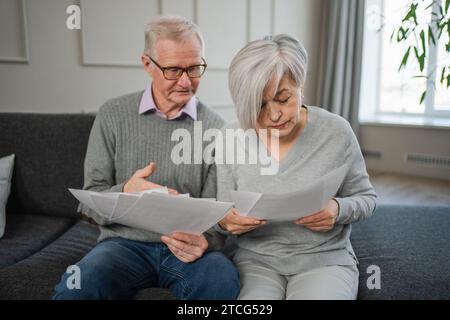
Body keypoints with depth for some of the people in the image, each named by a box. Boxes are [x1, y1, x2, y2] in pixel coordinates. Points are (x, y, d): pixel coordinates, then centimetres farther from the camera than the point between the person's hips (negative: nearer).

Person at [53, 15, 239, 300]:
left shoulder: (215, 127, 0)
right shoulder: (113, 116, 1)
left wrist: (203, 241, -22)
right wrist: (123, 194, -23)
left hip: (189, 246, 1)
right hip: (126, 242, 0)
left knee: (224, 281, -31)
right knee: (75, 288, -31)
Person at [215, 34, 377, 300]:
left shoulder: (336, 132, -9)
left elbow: (365, 197, 3)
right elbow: (222, 216, 2)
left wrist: (338, 209, -19)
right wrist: (225, 221, -21)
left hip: (324, 259, 0)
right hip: (253, 259, 1)